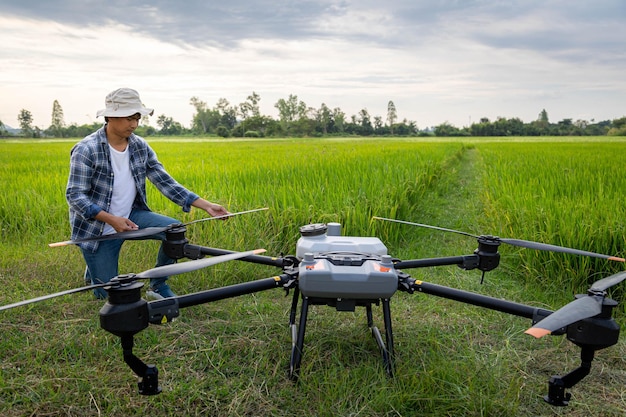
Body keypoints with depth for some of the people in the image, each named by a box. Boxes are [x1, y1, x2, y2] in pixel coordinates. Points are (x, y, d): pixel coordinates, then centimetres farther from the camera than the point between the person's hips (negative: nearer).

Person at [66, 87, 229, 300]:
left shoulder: (140, 147, -4)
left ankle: (158, 286, 2)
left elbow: (166, 183, -6)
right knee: (109, 293, -1)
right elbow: (75, 196, -20)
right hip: (97, 229, -4)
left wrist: (206, 205, -14)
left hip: (131, 215, 4)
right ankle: (95, 269, 36)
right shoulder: (86, 150, -19)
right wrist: (112, 219, -34)